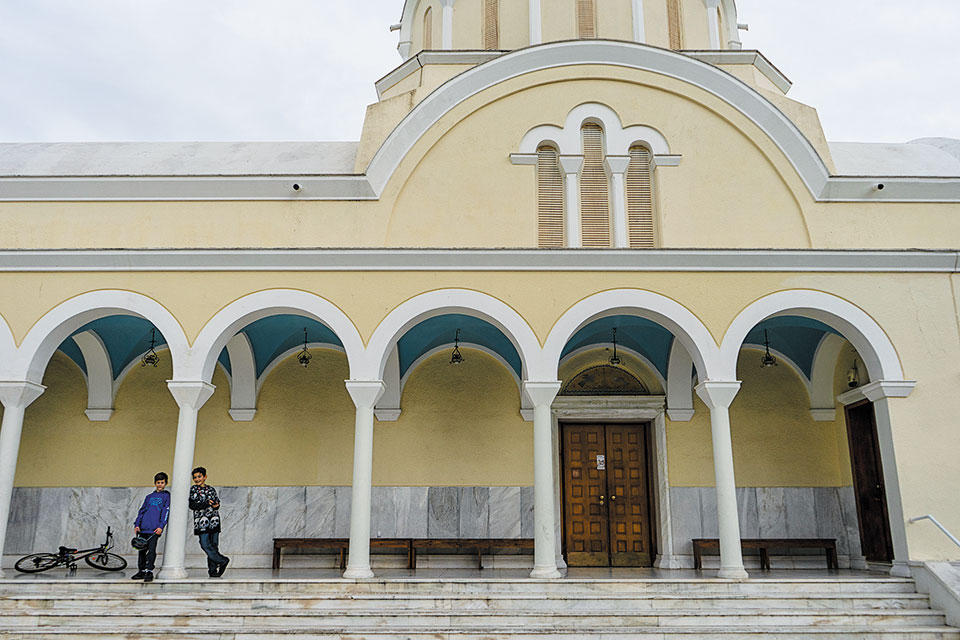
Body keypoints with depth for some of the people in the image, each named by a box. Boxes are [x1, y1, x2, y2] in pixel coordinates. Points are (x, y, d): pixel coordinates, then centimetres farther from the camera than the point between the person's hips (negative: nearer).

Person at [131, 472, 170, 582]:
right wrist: (137, 524, 4)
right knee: (142, 550, 8)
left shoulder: (166, 496, 6)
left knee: (151, 550, -11)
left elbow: (166, 512, -2)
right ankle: (142, 571, 17)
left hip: (155, 529, -5)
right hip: (143, 528, 5)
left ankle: (149, 571, -10)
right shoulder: (149, 497, 21)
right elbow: (142, 511, 18)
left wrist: (161, 526, -13)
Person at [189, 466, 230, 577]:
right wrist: (207, 504, -14)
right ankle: (222, 560, -1)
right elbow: (192, 505, -4)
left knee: (214, 545, -2)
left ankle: (213, 570, 2)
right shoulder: (193, 489, 7)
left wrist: (216, 505, -8)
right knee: (205, 544, -12)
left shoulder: (211, 489, 15)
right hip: (201, 521, -2)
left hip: (214, 521, 2)